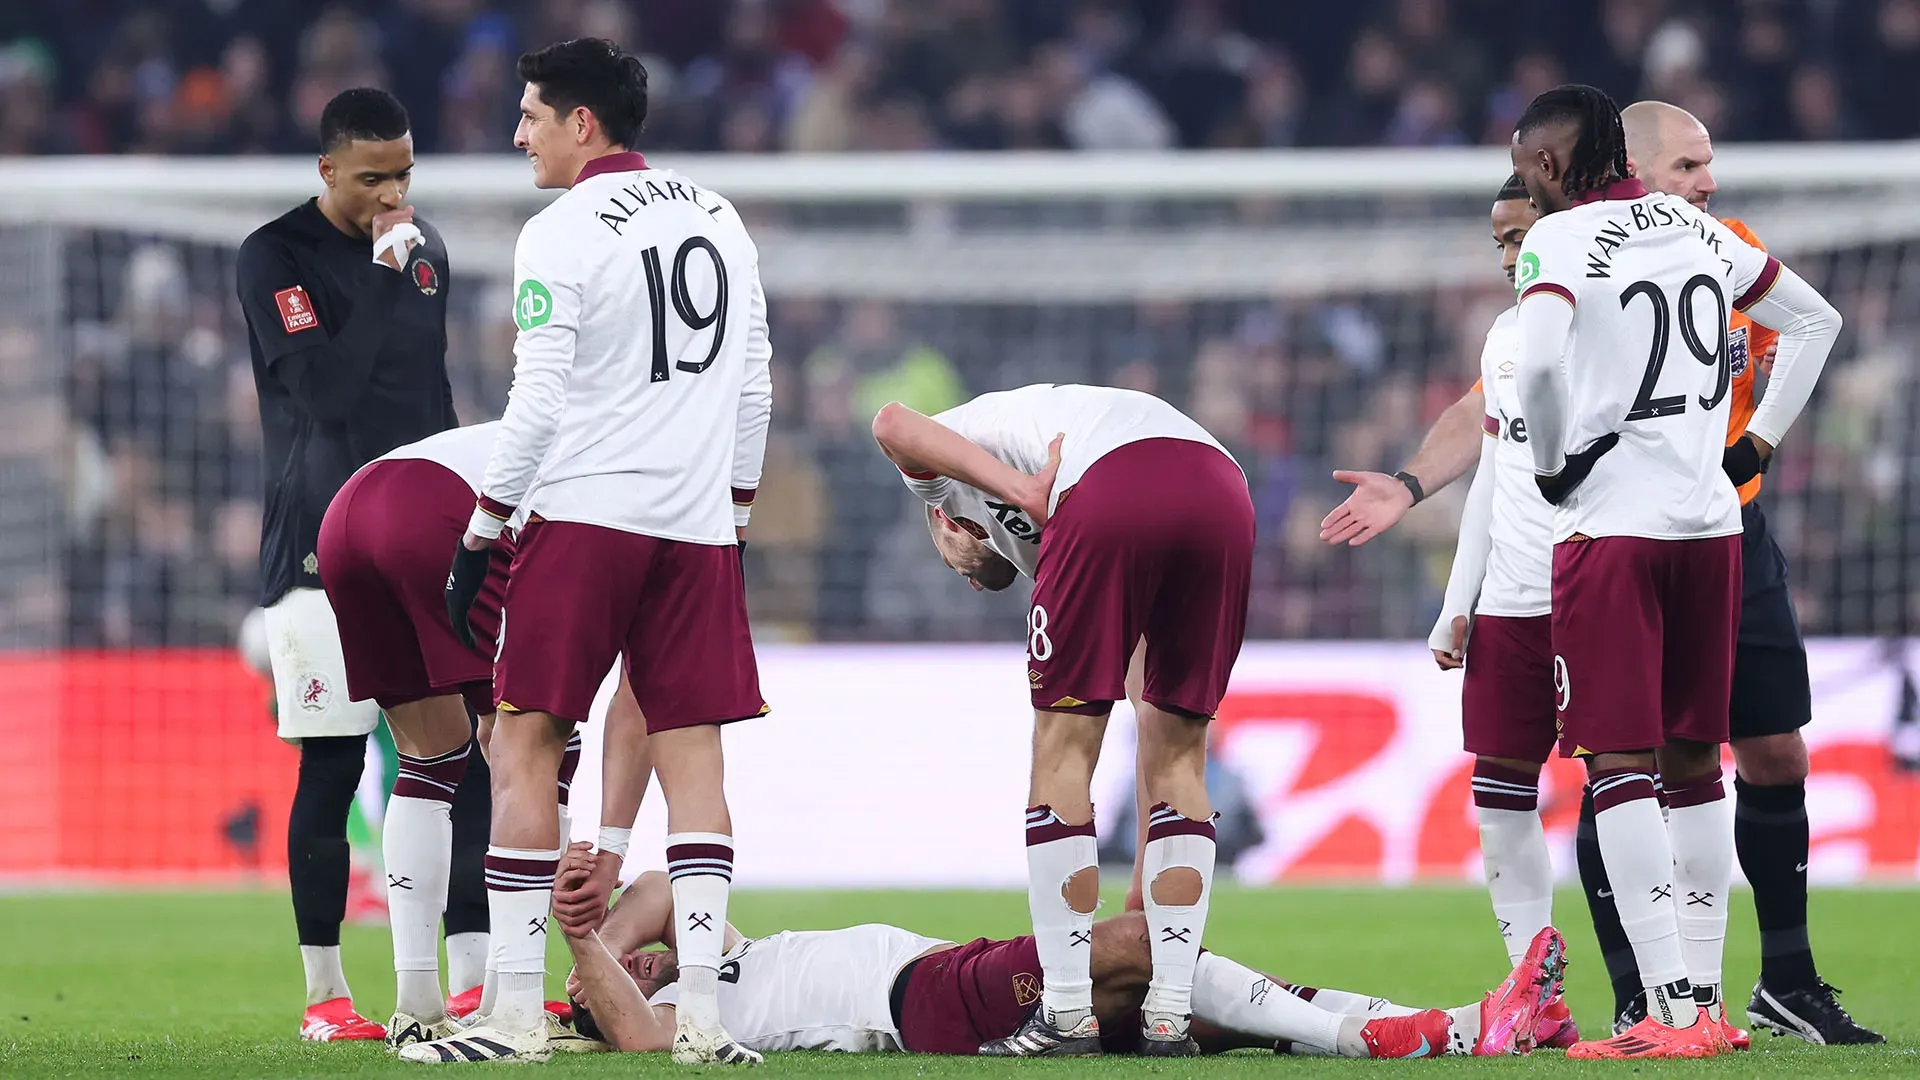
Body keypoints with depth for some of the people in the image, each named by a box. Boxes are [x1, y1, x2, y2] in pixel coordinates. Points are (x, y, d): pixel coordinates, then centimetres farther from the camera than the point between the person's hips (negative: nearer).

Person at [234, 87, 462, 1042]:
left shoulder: (425, 247, 12)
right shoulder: (275, 260, -7)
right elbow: (323, 392, -19)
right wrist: (386, 272, -17)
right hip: (324, 550, -6)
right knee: (330, 771, -5)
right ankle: (325, 995, 2)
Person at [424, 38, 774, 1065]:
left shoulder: (562, 236, -8)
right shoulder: (719, 219, 13)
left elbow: (537, 404, -12)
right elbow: (753, 384, 16)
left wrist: (482, 530, -5)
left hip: (583, 515, -6)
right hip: (696, 521, 6)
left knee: (523, 746, 0)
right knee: (691, 754, 4)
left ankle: (517, 1012, -4)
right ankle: (701, 1010, -3)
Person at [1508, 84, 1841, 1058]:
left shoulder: (1561, 239, -8)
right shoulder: (1703, 232, 12)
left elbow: (1540, 363, -25)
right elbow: (1814, 320, 23)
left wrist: (1551, 468, -8)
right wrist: (1762, 436, 21)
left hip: (1611, 528, -6)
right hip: (1710, 522, 6)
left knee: (1619, 767, -4)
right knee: (1694, 763, 13)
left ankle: (1671, 1013, -11)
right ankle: (1705, 1002, 13)